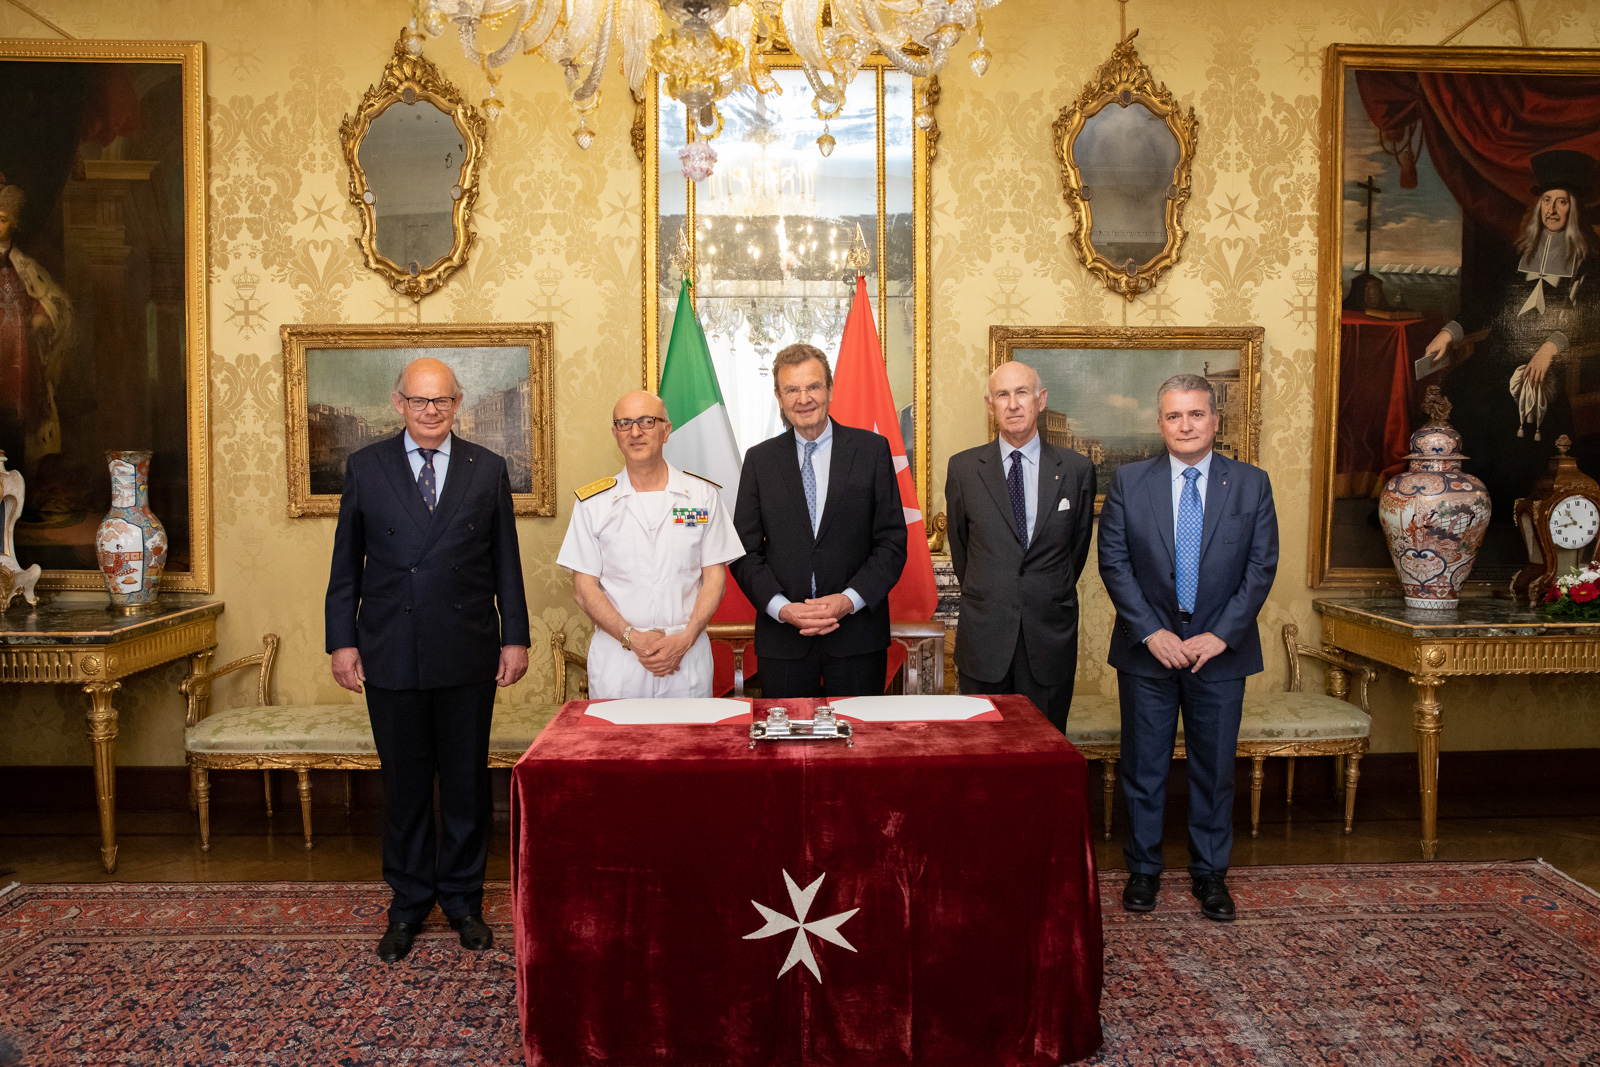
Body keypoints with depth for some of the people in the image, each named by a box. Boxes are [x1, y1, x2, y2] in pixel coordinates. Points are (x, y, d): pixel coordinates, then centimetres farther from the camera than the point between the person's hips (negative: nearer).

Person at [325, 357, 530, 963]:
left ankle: (463, 897, 25)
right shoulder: (365, 468, 4)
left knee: (466, 781, 9)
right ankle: (408, 902, 25)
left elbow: (505, 560, 6)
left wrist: (515, 637, 3)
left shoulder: (487, 469, 5)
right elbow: (346, 565, 6)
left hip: (468, 654, 0)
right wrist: (342, 641, 0)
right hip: (391, 655, 0)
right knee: (403, 783, 9)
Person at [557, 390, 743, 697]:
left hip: (687, 660, 0)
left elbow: (714, 578, 3)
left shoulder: (703, 496, 5)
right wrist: (632, 637, -11)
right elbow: (584, 589, 2)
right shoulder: (592, 503, 4)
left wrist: (684, 639, -11)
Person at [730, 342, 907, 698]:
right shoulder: (759, 459, 7)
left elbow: (893, 541, 0)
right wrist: (781, 607, -11)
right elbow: (744, 551, 4)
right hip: (783, 639, 1)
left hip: (857, 636, -1)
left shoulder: (872, 450, 2)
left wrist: (849, 599, -13)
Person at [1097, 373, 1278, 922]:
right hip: (1147, 650, 0)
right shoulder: (1128, 482, -1)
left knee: (1215, 767, 10)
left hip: (1221, 649, 1)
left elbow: (1261, 568, -2)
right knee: (1143, 765, 8)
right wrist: (1152, 633, -12)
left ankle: (1210, 873, 25)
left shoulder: (1251, 484, 1)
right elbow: (1114, 563, -4)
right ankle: (1143, 868, 24)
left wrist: (1220, 635, -11)